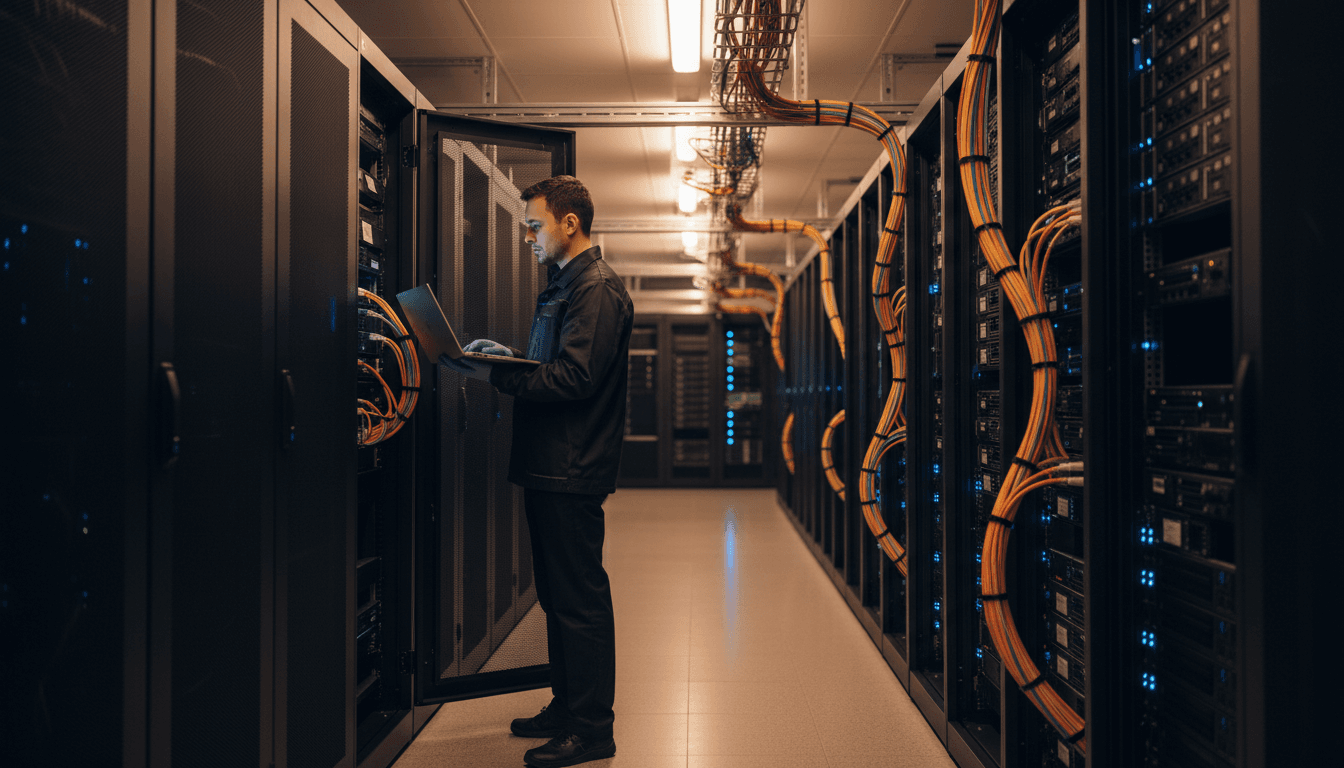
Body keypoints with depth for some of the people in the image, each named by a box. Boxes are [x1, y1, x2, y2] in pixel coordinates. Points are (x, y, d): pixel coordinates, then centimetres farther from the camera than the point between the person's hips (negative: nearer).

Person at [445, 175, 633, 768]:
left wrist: (496, 374, -22)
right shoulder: (565, 285, 21)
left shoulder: (596, 289, -12)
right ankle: (567, 708, 28)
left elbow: (575, 378, -22)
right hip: (552, 469, 10)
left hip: (572, 473, -10)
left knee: (580, 600, -3)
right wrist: (506, 358, 7)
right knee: (559, 596, 16)